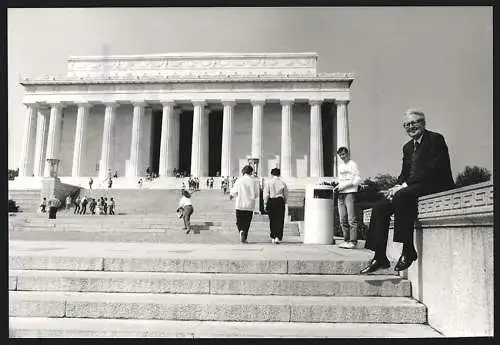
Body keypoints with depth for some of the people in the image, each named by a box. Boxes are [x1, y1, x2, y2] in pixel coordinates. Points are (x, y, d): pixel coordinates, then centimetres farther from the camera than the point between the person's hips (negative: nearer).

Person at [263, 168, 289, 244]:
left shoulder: (268, 182, -3)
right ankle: (278, 237, -7)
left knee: (272, 220, 13)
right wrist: (284, 202, 21)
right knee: (279, 220, 3)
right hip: (280, 201, 0)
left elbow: (266, 194, -6)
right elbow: (286, 195, 7)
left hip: (271, 201, 0)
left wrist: (265, 203, 0)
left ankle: (273, 237, 20)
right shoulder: (282, 183, 3)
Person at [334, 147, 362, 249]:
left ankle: (353, 241, -6)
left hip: (350, 193, -7)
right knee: (343, 220, 6)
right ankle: (346, 240, 12)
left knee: (351, 219, -8)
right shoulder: (340, 165, 21)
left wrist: (343, 185, -13)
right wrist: (337, 187, 6)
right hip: (340, 194, 7)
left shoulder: (353, 164, -1)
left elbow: (357, 180, -8)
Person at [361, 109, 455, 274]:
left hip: (435, 186, -8)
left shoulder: (436, 139, -4)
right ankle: (379, 257, -11)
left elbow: (432, 169, -17)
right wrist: (396, 187, -6)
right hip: (410, 188, 8)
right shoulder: (407, 147, 20)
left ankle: (408, 250, -27)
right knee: (380, 207, -12)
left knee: (402, 196, -35)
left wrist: (403, 186, -21)